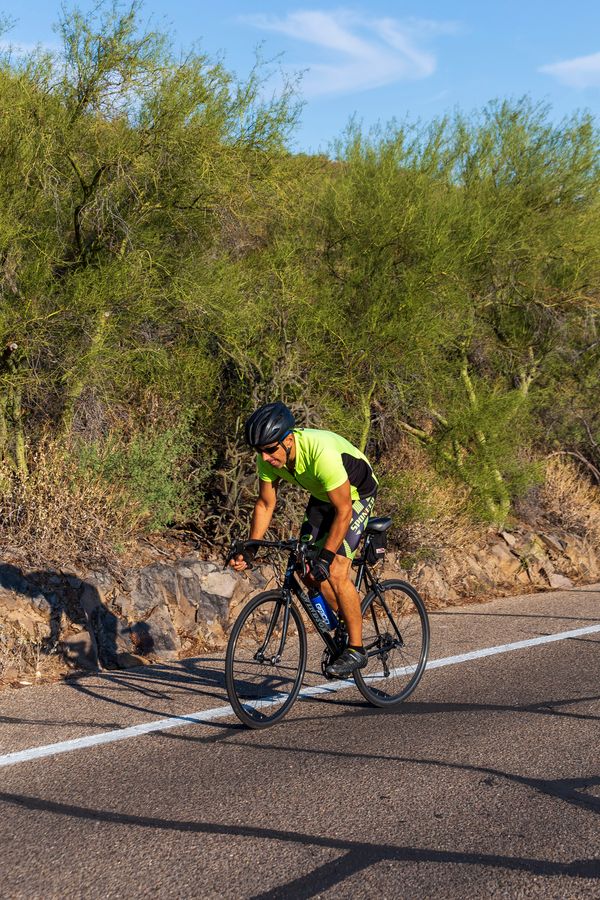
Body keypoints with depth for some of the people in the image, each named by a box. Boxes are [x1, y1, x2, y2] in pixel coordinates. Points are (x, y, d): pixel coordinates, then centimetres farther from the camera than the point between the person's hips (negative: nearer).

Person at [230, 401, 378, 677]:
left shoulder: (322, 452, -39)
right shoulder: (268, 458, -19)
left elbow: (343, 511, -32)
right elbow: (265, 504, -6)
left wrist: (326, 555, -35)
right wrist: (250, 549, -14)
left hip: (356, 494, -7)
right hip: (322, 496, 7)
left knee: (335, 572, -17)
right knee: (307, 569, -4)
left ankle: (356, 649, -6)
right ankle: (345, 623, 18)